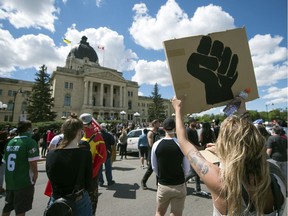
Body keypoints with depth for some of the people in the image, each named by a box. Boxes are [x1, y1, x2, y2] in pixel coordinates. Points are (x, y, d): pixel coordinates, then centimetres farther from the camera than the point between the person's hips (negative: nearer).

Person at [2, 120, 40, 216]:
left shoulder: (10, 142, 4)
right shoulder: (30, 142, -19)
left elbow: (5, 161, 12)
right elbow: (33, 163, -22)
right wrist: (35, 175, -3)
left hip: (9, 181, 7)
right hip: (24, 182, -7)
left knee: (7, 208, 26)